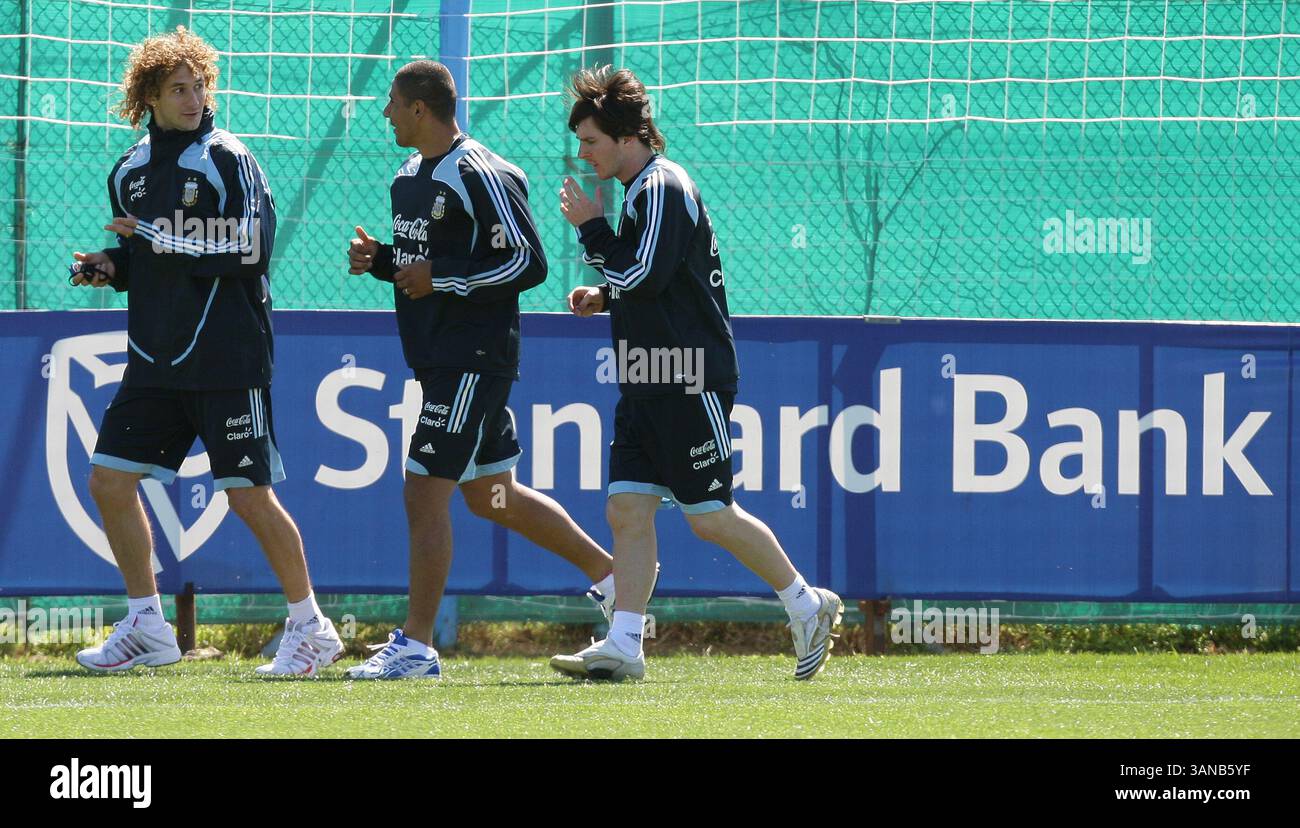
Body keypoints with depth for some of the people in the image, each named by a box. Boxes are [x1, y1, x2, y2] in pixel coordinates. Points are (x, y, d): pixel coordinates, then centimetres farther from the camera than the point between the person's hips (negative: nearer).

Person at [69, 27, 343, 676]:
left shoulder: (229, 159, -7)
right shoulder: (130, 171, 11)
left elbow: (251, 245, -18)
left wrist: (160, 238, -19)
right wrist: (111, 266, 1)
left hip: (227, 361, -6)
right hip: (155, 363, 6)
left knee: (250, 495, -6)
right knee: (110, 481, 2)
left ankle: (311, 628, 7)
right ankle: (147, 628, 13)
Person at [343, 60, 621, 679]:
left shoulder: (482, 177, -15)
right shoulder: (409, 177, 14)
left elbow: (529, 263, -18)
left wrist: (441, 278, -19)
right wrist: (378, 259, 5)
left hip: (473, 360, -10)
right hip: (438, 359, 10)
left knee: (424, 493, -10)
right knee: (491, 496, 16)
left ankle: (416, 645, -6)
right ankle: (610, 573, 28)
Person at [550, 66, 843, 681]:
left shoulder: (663, 188, -13)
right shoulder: (642, 190, 18)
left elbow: (642, 276, -21)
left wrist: (590, 228, -10)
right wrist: (605, 299, 14)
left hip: (691, 383, -10)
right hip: (649, 383, 10)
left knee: (709, 515, -5)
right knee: (627, 509, 0)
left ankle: (807, 606, 10)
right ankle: (623, 647, -3)